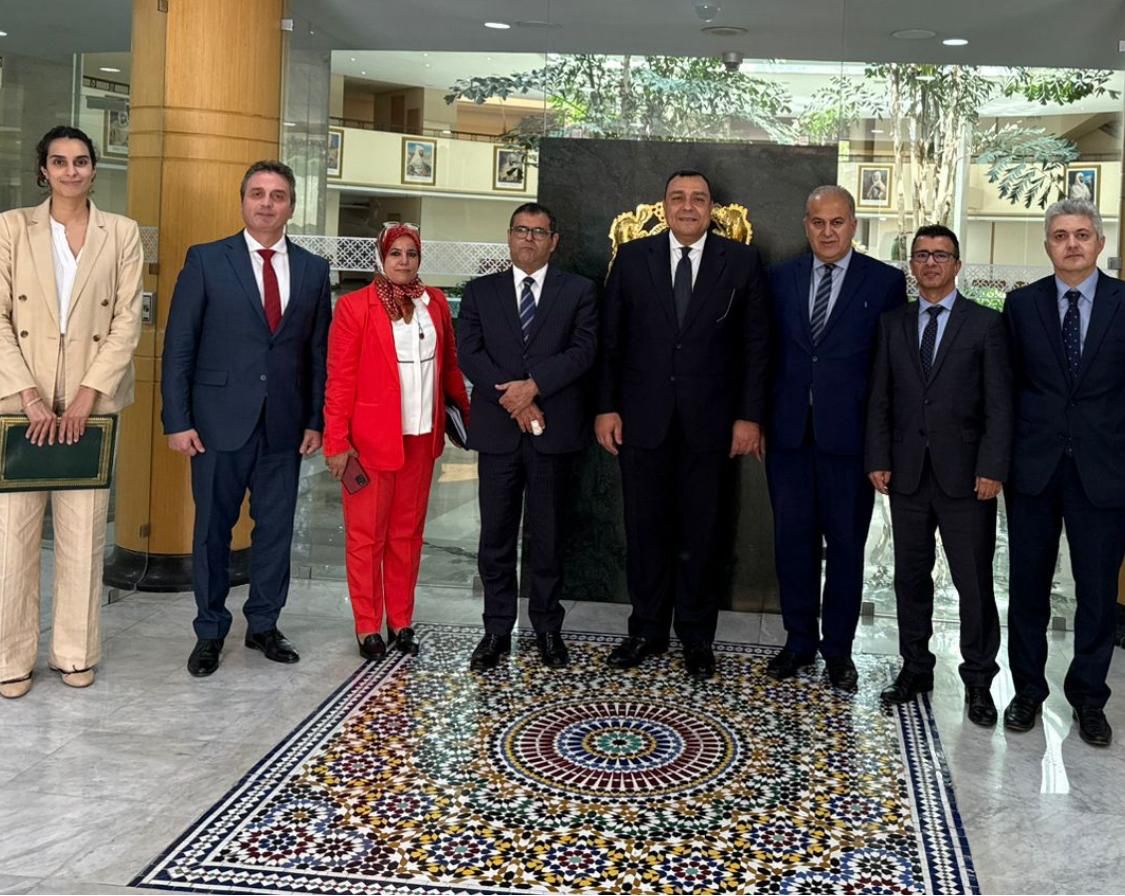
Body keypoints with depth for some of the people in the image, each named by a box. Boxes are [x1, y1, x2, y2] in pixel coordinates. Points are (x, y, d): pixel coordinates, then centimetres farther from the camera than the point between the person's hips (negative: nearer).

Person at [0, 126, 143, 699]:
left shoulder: (122, 234, 7)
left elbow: (127, 320, 1)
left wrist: (88, 394, -9)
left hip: (92, 400, 1)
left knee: (83, 532, 4)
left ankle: (76, 651, 15)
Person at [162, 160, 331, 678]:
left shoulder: (312, 270, 8)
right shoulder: (206, 260, 0)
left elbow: (319, 352, 9)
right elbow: (179, 345, -2)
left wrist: (315, 420, 3)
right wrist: (177, 420, -8)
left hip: (284, 426, 3)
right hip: (220, 421, -2)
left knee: (276, 528, 9)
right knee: (213, 528, 6)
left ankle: (263, 625, 24)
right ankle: (210, 632, 19)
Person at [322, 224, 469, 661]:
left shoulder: (435, 303, 8)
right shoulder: (354, 306, -5)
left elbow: (449, 365, 16)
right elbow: (340, 379, -6)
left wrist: (467, 411, 10)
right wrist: (336, 442, -10)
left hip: (421, 437, 4)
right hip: (371, 437, -4)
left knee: (408, 532, 11)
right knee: (366, 534, 3)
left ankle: (401, 622, 21)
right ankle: (368, 627, 12)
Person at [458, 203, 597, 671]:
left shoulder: (578, 291, 7)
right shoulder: (480, 291, 10)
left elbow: (583, 350, -5)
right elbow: (469, 352, -1)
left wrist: (534, 385, -16)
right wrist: (513, 399, -12)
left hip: (552, 430, -1)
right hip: (497, 429, 1)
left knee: (547, 535, 6)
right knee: (496, 535, 4)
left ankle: (547, 627, 17)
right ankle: (497, 629, 13)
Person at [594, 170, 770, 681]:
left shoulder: (741, 261, 1)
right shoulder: (632, 258, 4)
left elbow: (755, 344, 0)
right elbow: (611, 340, 5)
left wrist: (749, 416, -5)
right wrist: (606, 407, -1)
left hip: (710, 422, -1)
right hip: (643, 419, 1)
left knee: (703, 533, 8)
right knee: (645, 529, 9)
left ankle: (697, 637, 21)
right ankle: (647, 630, 23)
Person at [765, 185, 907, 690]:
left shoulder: (885, 282, -1)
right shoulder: (780, 278, 8)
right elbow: (768, 351, 10)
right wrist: (760, 415, 3)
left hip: (848, 435, -2)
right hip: (789, 433, 3)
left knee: (846, 544, 7)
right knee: (792, 540, 9)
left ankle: (838, 648, 20)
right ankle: (799, 641, 24)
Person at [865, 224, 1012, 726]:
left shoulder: (986, 324, 1)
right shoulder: (893, 324, 10)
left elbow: (999, 403, -4)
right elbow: (880, 399, 8)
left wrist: (992, 467, -11)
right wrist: (878, 460, 0)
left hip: (964, 474, -3)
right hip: (907, 474, 3)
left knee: (974, 581, 2)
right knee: (911, 577, 11)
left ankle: (978, 679, 14)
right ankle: (915, 668, 23)